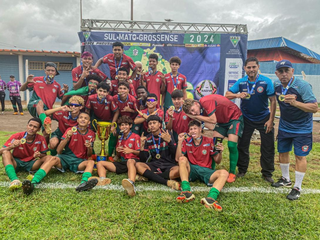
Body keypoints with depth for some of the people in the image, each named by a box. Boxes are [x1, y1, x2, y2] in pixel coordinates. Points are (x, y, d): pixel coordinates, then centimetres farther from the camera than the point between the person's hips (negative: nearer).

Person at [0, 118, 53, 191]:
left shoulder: (41, 139, -7)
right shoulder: (17, 136, -10)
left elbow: (44, 155, -1)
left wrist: (39, 155, -25)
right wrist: (11, 147, -34)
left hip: (31, 164, 1)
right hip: (16, 163, 0)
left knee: (49, 158, -22)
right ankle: (14, 180, -50)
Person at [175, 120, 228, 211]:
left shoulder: (209, 141, 5)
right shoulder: (187, 142, 6)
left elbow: (217, 161, 7)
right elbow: (177, 159, -4)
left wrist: (220, 152, -15)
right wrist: (180, 142, -13)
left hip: (206, 171, 0)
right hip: (191, 170, 0)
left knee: (224, 173, -25)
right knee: (182, 159, -26)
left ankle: (211, 197, -52)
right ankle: (186, 191, -42)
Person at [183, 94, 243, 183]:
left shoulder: (206, 101, -29)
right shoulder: (203, 109, -4)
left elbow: (213, 120, -31)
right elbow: (211, 126, -7)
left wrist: (197, 116, -22)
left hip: (235, 117, -8)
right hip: (222, 121, 8)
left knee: (231, 145, -17)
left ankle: (232, 173, -3)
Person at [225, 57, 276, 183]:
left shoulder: (266, 81, -13)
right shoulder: (241, 82, -6)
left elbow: (273, 101, -10)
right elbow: (227, 95, -8)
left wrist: (271, 120, -13)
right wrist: (238, 95, -29)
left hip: (263, 118, -1)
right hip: (246, 118, 2)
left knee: (268, 148, 2)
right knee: (242, 145, 6)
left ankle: (267, 174, 19)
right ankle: (242, 170, 24)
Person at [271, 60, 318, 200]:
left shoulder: (303, 86, -21)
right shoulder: (276, 85, -4)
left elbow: (315, 108, -26)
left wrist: (295, 103, -41)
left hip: (302, 128, -5)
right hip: (284, 126, 6)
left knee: (300, 156, -2)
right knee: (282, 152, 14)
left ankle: (297, 188, 11)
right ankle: (286, 179, 34)